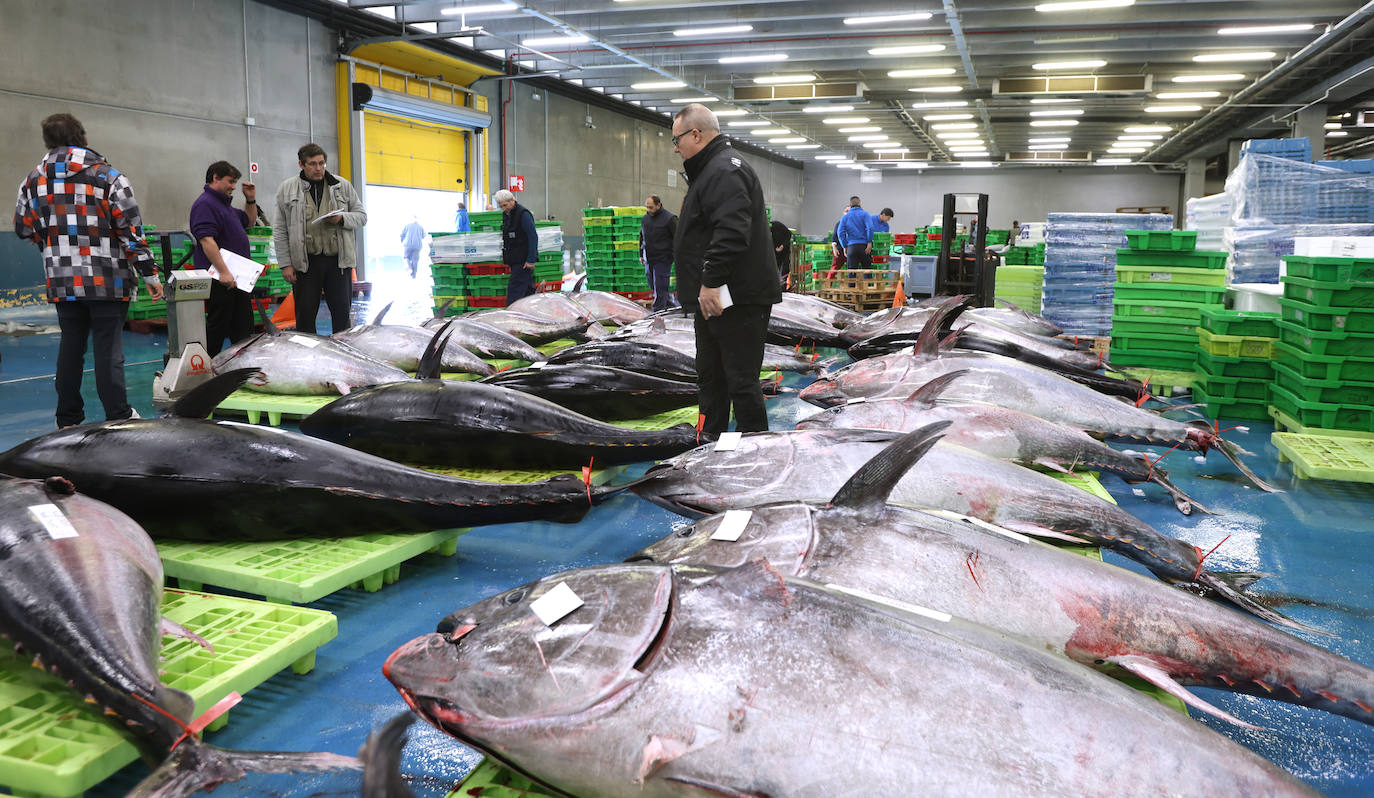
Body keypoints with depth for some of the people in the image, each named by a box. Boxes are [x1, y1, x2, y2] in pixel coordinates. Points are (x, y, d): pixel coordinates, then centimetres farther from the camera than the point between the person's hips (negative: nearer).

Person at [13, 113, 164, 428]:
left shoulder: (33, 180, 6)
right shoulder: (108, 176, -6)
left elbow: (25, 229, 13)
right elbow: (131, 230, -10)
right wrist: (150, 273, -7)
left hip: (61, 281, 4)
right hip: (107, 281, -4)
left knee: (70, 346, 13)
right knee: (109, 349, -2)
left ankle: (68, 421, 20)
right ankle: (118, 419, 0)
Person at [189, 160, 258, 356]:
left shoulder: (224, 203, 19)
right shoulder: (205, 204, -13)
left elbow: (248, 221, 34)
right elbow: (206, 240, -23)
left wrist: (251, 199, 17)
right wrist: (223, 272, -29)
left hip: (236, 278, 10)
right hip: (220, 280, -10)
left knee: (243, 328, 14)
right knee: (218, 326, -5)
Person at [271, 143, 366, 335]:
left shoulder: (342, 185, 8)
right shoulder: (286, 188, 6)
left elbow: (361, 216, 12)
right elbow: (280, 231, 6)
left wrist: (342, 218, -10)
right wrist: (285, 264, -1)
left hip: (339, 260, 1)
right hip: (305, 262, 0)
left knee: (343, 314, 5)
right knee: (305, 315, 5)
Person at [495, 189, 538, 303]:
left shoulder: (523, 214, -14)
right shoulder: (506, 214, 13)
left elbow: (533, 237, -18)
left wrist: (531, 260, -22)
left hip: (523, 260, -9)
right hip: (514, 260, 9)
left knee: (514, 290, -11)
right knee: (527, 288, 13)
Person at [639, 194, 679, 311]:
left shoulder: (669, 218, -9)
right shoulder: (644, 218, 10)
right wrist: (641, 254, 19)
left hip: (663, 259, -7)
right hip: (648, 260, 7)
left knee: (660, 287, -6)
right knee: (653, 285, 12)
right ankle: (672, 304, 27)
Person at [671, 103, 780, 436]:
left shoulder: (724, 171, -15)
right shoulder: (713, 169, 21)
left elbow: (731, 233, -28)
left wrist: (711, 282, -28)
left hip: (739, 301, -12)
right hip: (714, 298, 12)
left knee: (741, 381, -6)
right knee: (710, 378, 19)